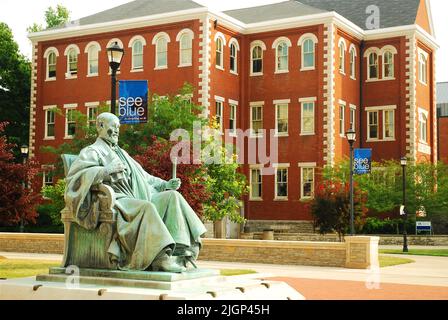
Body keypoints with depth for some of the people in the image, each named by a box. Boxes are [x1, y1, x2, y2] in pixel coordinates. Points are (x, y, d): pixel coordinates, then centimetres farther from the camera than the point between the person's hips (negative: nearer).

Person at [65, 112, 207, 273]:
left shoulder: (121, 153, 31)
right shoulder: (93, 151, 8)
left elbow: (143, 177, 30)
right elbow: (74, 174, -10)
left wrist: (165, 184, 15)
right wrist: (105, 170, -19)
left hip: (136, 200, 8)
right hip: (116, 200, -7)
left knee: (173, 196, -12)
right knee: (147, 207, -35)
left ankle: (178, 249, -26)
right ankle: (161, 258, -44)